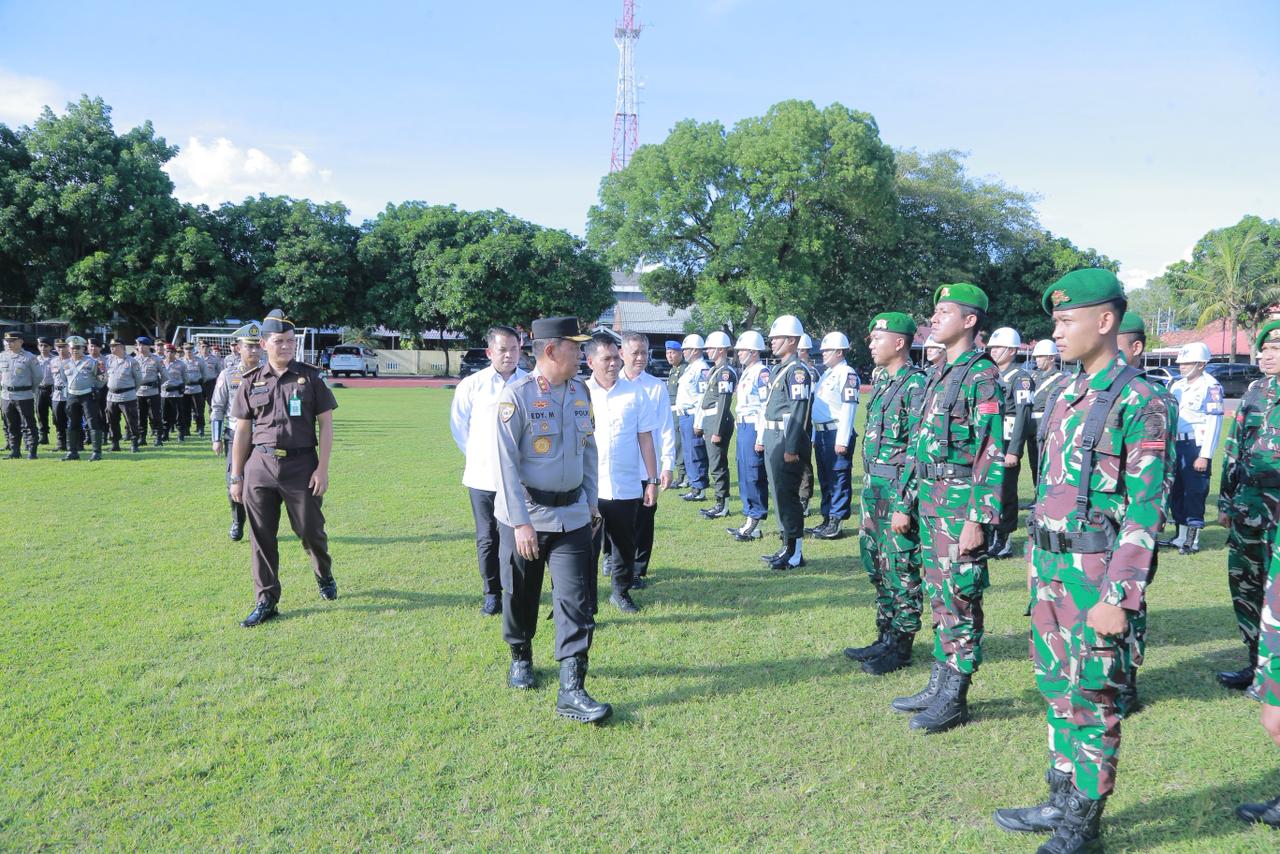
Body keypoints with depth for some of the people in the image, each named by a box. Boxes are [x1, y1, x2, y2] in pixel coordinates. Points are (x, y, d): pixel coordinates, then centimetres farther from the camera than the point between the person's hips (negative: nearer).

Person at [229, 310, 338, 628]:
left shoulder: (311, 377, 0)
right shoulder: (251, 382, 6)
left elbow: (325, 424, 0)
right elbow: (242, 431, 10)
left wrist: (322, 469, -7)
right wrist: (236, 476, 8)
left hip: (301, 464, -2)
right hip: (260, 466, 2)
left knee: (310, 530, 6)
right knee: (261, 536, 5)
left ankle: (324, 576, 36)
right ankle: (266, 602, 16)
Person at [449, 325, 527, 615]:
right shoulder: (471, 385, 0)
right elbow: (459, 425, 12)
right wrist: (476, 455, 13)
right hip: (483, 477, 0)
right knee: (487, 538, 7)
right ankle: (492, 593, 21)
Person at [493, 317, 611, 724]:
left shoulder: (581, 391, 4)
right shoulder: (516, 395, -13)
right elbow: (506, 461, -15)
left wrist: (592, 502, 13)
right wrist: (521, 522, -18)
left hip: (572, 515, 4)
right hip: (524, 513, -4)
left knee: (576, 601, -4)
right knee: (520, 595, 14)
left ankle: (572, 691, 1)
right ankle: (520, 658, 40)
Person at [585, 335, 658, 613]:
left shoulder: (634, 393, 1)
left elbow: (645, 438, 4)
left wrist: (652, 481, 2)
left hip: (627, 487, 2)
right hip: (588, 488, -1)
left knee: (625, 545, 14)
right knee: (588, 548, 4)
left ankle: (621, 592, 32)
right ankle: (586, 602, 17)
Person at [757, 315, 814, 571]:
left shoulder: (797, 371, -13)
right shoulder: (780, 369, 17)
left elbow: (798, 412, -19)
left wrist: (791, 448, -23)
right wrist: (762, 438, 21)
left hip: (787, 441, -10)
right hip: (773, 441, 10)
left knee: (787, 496, -5)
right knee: (780, 495, 14)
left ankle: (795, 553, 2)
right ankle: (787, 547, 23)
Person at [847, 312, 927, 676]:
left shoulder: (915, 384, -14)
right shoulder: (883, 382, 14)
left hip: (898, 492, -9)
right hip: (874, 489, 9)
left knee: (901, 570, 1)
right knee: (877, 567, 15)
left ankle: (900, 646, 12)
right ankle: (885, 637, 27)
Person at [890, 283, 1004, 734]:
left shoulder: (982, 376, -12)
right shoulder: (938, 376, 16)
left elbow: (992, 454, -17)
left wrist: (978, 520, -20)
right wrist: (905, 503, 16)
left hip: (961, 503, -9)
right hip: (929, 502, 9)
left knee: (959, 600, -1)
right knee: (938, 595, 15)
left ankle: (954, 698, 10)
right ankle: (939, 683, 26)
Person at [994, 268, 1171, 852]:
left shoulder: (1138, 403, -13)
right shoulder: (1065, 398, 11)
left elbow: (1145, 510, -16)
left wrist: (1118, 597, -19)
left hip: (1095, 574, -8)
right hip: (1050, 567, 8)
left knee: (1091, 701, 5)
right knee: (1056, 689, 17)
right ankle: (1061, 801, 32)